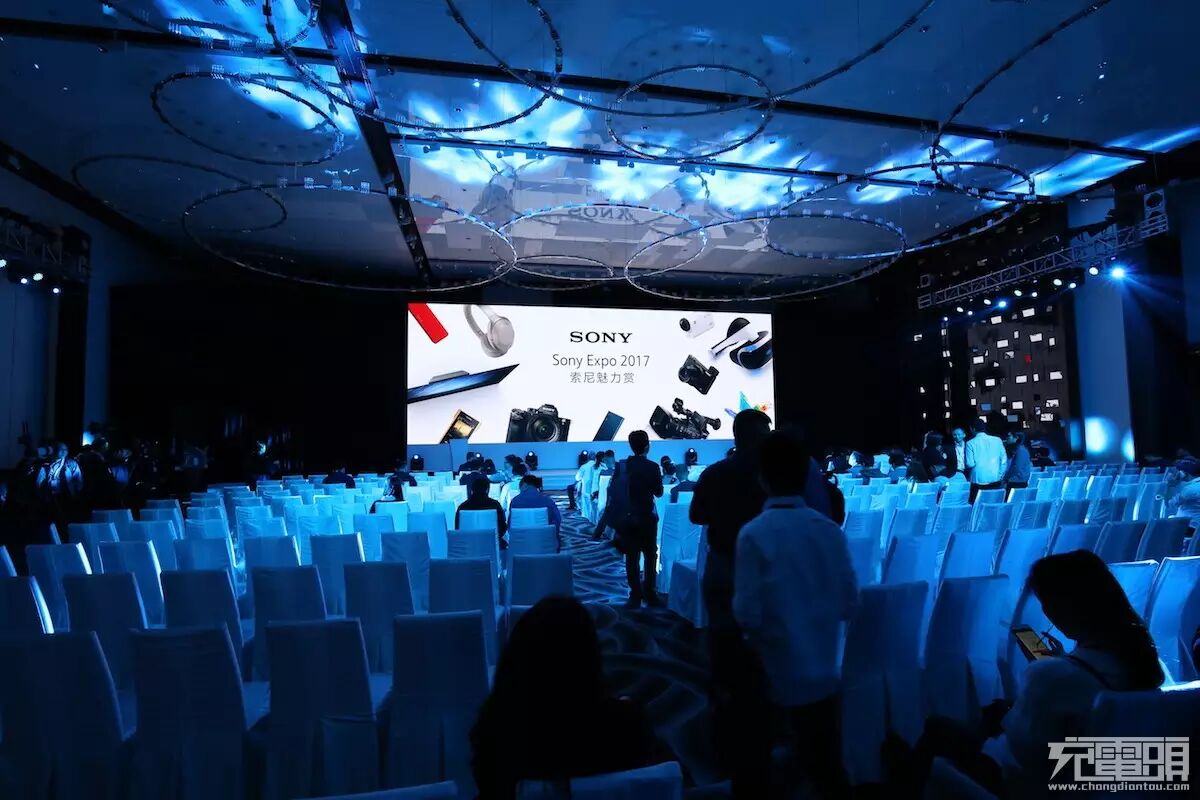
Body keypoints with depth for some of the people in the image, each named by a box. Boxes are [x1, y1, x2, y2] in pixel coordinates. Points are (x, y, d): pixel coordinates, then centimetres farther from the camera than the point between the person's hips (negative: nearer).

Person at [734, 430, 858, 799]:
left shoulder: (753, 534, -20)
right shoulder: (830, 530, -8)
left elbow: (747, 614, -17)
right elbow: (849, 603, 0)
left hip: (780, 672, -3)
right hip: (824, 670, 3)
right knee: (826, 765, 19)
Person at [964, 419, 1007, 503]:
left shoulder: (970, 443, -6)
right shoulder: (997, 440, 3)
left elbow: (970, 464, -10)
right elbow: (1004, 460, 5)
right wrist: (1000, 475, 14)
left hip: (978, 481, -3)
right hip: (995, 480, 3)